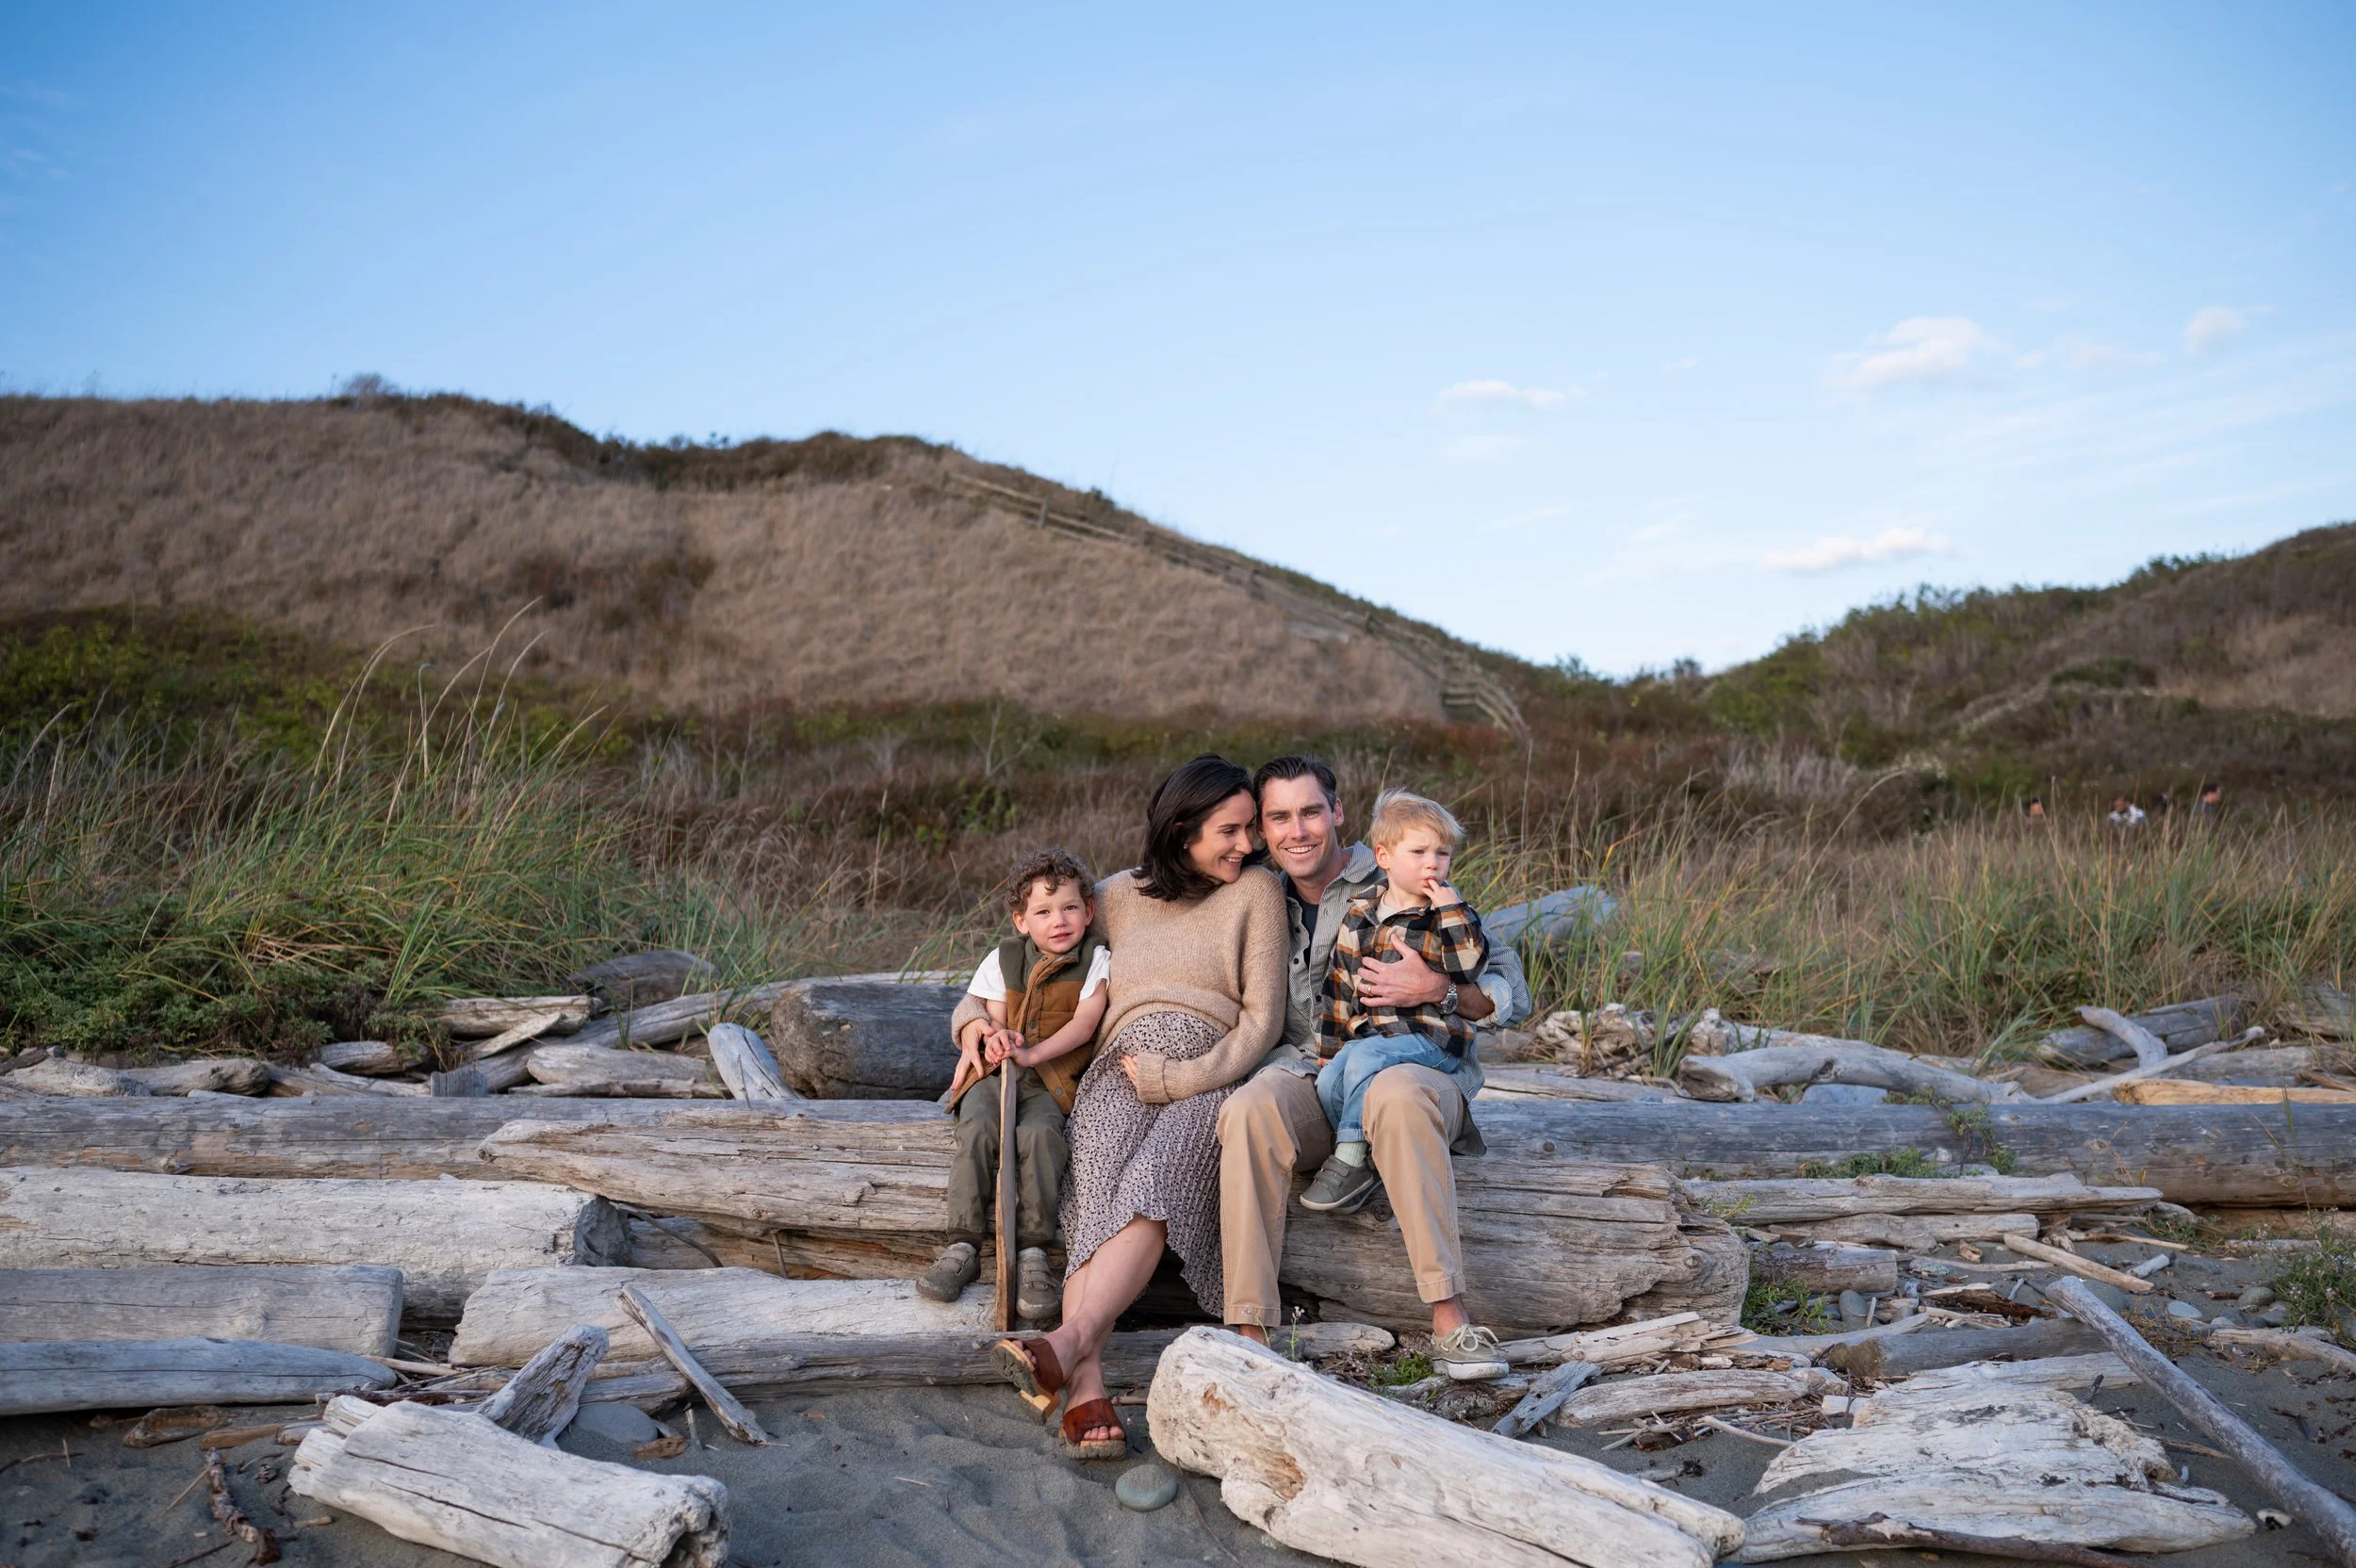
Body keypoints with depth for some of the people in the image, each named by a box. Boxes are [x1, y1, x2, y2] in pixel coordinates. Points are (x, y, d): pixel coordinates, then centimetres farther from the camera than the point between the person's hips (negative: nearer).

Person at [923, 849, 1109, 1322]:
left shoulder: (1097, 960, 4)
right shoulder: (1002, 959, 12)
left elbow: (1084, 1023, -7)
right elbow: (990, 1021, 10)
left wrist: (1032, 1053, -20)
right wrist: (990, 1036, -17)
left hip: (1052, 1082, -2)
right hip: (995, 1073, 2)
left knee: (1039, 1134, -33)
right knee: (977, 1127, -29)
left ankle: (1032, 1254, -25)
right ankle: (963, 1246, -23)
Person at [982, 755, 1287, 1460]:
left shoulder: (1255, 891, 11)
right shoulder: (1120, 896, 19)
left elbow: (1263, 1020, 4)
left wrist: (1178, 1079, -9)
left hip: (1208, 1077, -1)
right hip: (1120, 1072, 2)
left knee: (1152, 1181, -35)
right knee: (1098, 1190, -31)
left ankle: (1067, 1344, -52)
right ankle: (1086, 1393, -43)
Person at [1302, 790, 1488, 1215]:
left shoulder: (1451, 915, 2)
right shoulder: (1360, 914, 10)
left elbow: (1470, 966, -16)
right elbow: (1339, 987, 14)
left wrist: (1451, 909, -20)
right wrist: (1329, 1050, 10)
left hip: (1430, 1035, -4)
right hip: (1367, 1033, 5)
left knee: (1365, 1057, -29)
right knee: (1329, 1080, -20)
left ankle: (1350, 1159, -15)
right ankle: (1364, 1161, -1)